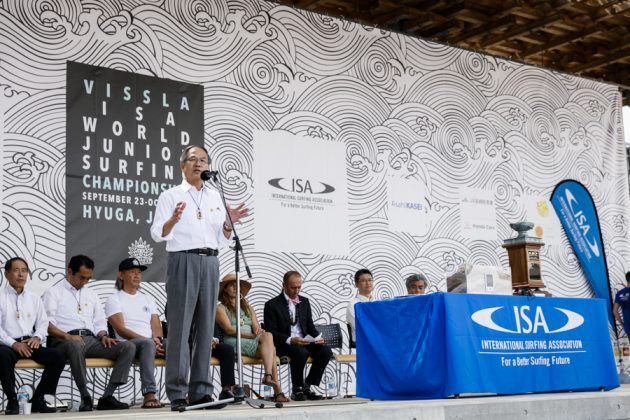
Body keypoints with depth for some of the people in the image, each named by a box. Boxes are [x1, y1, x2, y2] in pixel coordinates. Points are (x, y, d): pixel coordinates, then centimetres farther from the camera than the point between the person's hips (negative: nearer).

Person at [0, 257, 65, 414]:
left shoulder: (34, 299, 19)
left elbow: (43, 323, 15)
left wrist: (37, 337, -7)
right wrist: (14, 344, -17)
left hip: (30, 344, 4)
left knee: (58, 356, -21)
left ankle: (38, 399, -11)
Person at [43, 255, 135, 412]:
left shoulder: (91, 295, 28)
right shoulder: (54, 292, 10)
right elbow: (47, 324, -3)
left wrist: (103, 336, 2)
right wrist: (67, 336, -19)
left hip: (91, 340, 6)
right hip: (64, 340, -6)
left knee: (129, 347, -17)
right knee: (75, 346, -44)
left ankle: (107, 396, -26)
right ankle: (85, 397, -34)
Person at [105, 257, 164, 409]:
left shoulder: (148, 299, 27)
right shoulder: (114, 300, 9)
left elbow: (156, 326, 16)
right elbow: (121, 329, -5)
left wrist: (157, 339, -9)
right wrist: (149, 340, -16)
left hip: (153, 342, 5)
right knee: (147, 344, -40)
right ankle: (149, 395, -49)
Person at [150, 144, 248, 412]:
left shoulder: (215, 198, 17)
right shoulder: (170, 196, 4)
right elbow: (158, 234, -6)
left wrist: (228, 222, -2)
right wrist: (173, 219, -25)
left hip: (210, 262, 5)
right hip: (183, 260, -5)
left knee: (205, 328, 4)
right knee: (180, 327, -8)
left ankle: (200, 391, 8)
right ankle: (177, 394, -6)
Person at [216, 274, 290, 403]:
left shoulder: (247, 307, 28)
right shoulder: (221, 308, 9)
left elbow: (256, 327, 15)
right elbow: (229, 329, -6)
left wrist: (259, 332, -10)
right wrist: (252, 335, -14)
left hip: (252, 344, 5)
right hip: (234, 344, -5)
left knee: (267, 336, -29)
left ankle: (268, 376, -43)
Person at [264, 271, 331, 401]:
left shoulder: (304, 302, 17)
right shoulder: (272, 305, -1)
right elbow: (271, 332, -8)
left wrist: (318, 337, -4)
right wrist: (290, 340, -24)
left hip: (304, 341, 6)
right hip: (284, 345, -5)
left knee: (326, 351, -21)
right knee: (301, 352, -36)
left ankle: (307, 387, -8)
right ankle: (297, 390, -16)